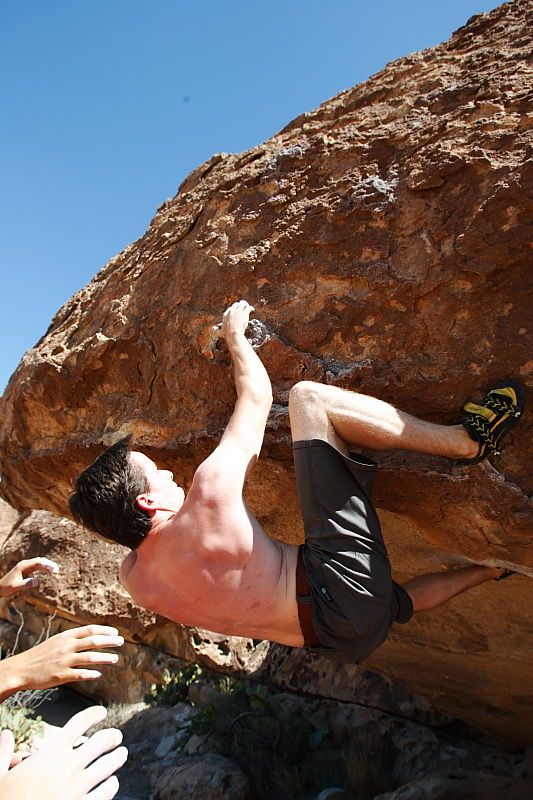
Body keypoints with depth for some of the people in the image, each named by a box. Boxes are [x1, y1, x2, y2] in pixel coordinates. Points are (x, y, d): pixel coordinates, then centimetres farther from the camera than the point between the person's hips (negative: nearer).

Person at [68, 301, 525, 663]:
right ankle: (467, 440, -4)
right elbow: (257, 395, -9)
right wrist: (235, 335, 8)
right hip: (345, 587, -8)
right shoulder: (209, 496, -21)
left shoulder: (133, 576, 1)